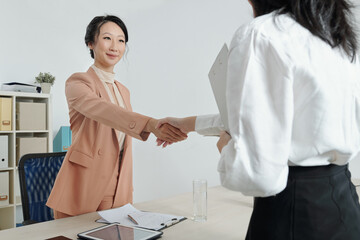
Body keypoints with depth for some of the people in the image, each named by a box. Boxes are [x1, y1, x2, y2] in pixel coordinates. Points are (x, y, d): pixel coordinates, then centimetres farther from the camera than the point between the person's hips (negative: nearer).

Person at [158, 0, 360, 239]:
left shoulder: (260, 34, -18)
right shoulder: (338, 34, 8)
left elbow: (257, 172, -27)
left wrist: (226, 145, -3)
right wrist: (191, 123, 25)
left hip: (293, 212, -7)